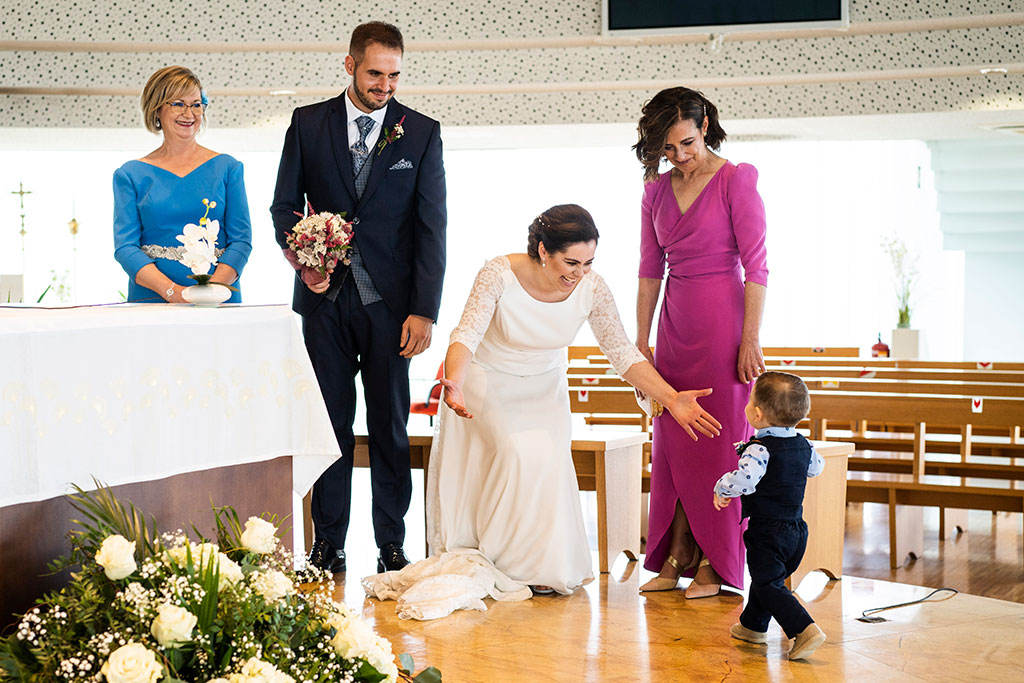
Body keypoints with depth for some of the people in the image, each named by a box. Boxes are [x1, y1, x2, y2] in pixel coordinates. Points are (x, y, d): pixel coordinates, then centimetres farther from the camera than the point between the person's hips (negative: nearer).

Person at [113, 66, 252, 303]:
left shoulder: (227, 168, 12)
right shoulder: (130, 174, 11)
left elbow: (241, 240, 5)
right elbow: (125, 246, 3)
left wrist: (211, 288, -12)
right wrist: (172, 291, -13)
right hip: (151, 301, 0)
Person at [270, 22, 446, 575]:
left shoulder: (422, 133, 3)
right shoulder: (308, 123, 6)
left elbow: (431, 228, -1)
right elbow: (284, 205, 10)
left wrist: (424, 311, -8)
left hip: (389, 301, -1)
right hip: (325, 299, 1)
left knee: (390, 426, 4)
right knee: (329, 423, 4)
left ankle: (392, 545, 12)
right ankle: (328, 545, 12)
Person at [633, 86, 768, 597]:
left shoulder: (736, 180, -6)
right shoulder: (657, 191, 10)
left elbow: (756, 267, -9)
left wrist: (750, 340, -14)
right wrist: (642, 340, 11)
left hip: (722, 322, -5)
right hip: (675, 325, 6)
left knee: (718, 440, -1)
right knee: (673, 444, 6)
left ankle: (715, 563, 7)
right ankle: (675, 558, 14)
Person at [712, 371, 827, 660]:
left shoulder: (760, 449, -21)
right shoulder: (804, 446, 4)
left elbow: (744, 480, -36)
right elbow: (816, 467, 25)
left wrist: (721, 488, -15)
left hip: (768, 532, -8)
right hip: (796, 529, 8)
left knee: (769, 585, -4)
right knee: (764, 577, 23)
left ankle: (805, 630, -17)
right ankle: (752, 626, 36)